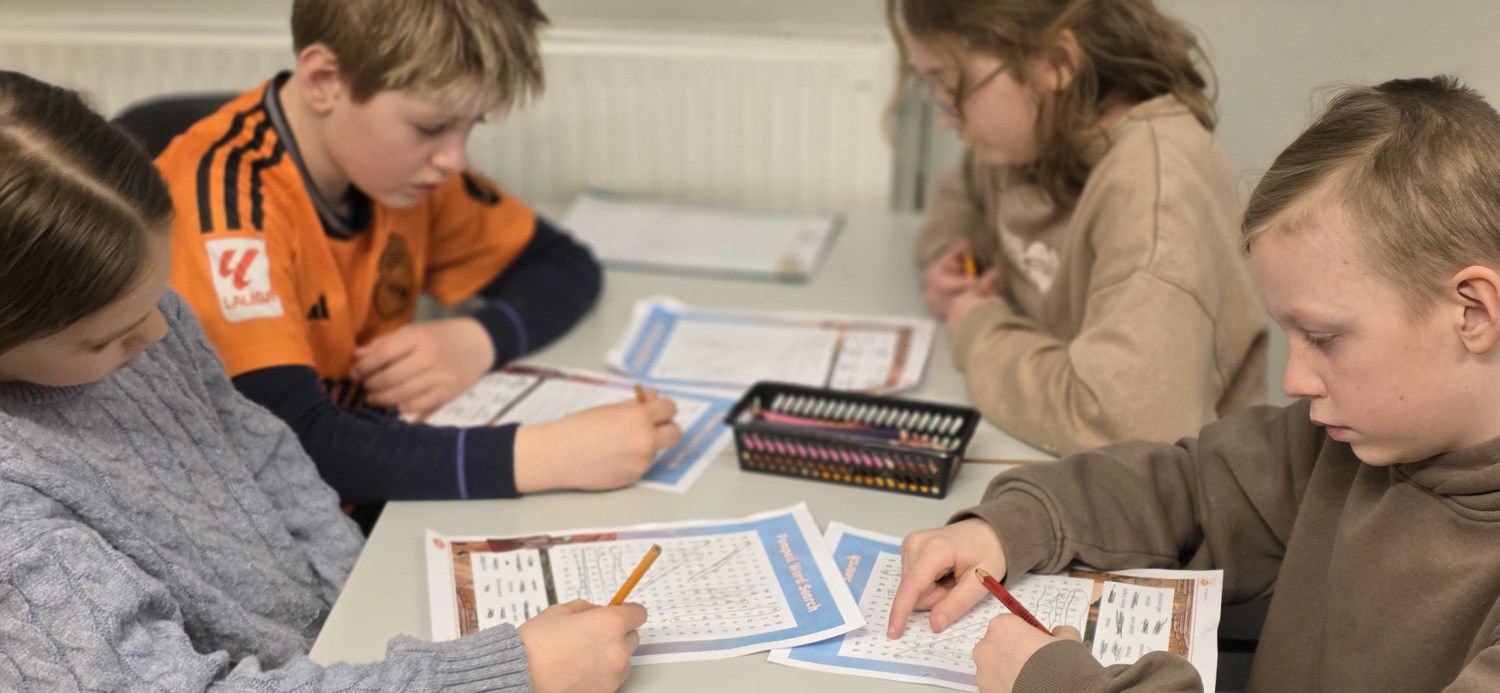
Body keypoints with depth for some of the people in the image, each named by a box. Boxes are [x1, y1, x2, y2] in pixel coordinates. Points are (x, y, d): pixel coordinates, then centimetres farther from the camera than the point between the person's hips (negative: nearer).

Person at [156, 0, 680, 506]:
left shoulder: (400, 161, -4)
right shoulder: (224, 197, -22)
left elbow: (564, 264, 5)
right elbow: (293, 444, -32)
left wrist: (479, 339, -14)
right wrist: (552, 453, -35)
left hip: (370, 500, 4)